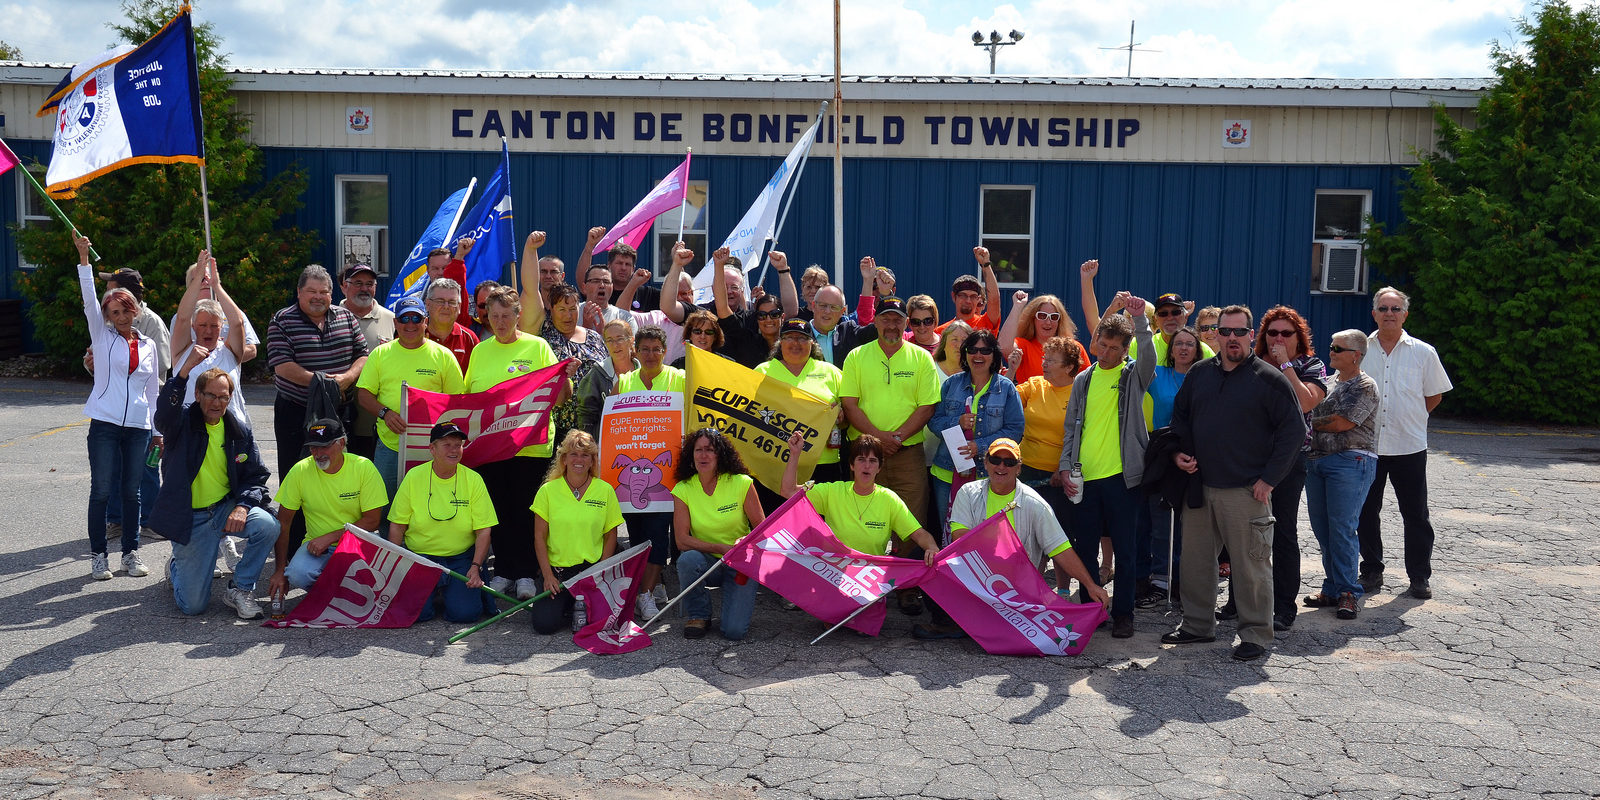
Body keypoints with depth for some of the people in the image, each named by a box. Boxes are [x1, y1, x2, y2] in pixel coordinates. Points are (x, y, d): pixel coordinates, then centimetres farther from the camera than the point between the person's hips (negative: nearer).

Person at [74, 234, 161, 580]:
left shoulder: (148, 345, 10)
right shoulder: (102, 336, 5)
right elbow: (89, 298, -8)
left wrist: (158, 430, 12)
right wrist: (84, 258, -18)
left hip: (138, 426, 2)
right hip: (105, 424, -2)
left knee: (132, 491, 7)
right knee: (101, 490, -1)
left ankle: (131, 553, 17)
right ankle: (98, 555, 9)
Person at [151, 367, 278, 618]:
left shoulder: (240, 431, 2)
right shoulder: (183, 421, -9)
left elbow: (256, 476, 5)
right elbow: (164, 415, -35)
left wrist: (243, 505, -16)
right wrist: (183, 373, -50)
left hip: (226, 508, 3)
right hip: (189, 518, -3)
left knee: (268, 526, -30)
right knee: (193, 605, -4)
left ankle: (240, 589, -6)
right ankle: (176, 568, 35)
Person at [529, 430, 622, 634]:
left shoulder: (605, 490, 1)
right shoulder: (548, 490, 0)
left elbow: (610, 535, 5)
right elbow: (539, 536, 0)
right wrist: (547, 575, -8)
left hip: (591, 567, 0)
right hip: (556, 568, 0)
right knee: (544, 624, -17)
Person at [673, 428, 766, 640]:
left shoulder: (741, 483, -9)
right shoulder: (682, 490, -6)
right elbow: (682, 541, -12)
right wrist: (722, 548, -23)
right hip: (706, 562, 2)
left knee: (734, 631, -20)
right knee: (687, 559, -34)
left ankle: (743, 600, 17)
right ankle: (698, 615, -7)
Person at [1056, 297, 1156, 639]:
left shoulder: (1134, 375, 2)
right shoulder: (1084, 380, 12)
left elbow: (1149, 357, -22)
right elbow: (1071, 428, 13)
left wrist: (1140, 319, -33)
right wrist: (1065, 467, 3)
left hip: (1121, 476, -3)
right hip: (1084, 478, 4)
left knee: (1125, 550, 2)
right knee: (1085, 548, 9)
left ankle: (1123, 613, 13)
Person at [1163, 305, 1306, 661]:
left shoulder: (1269, 379, -5)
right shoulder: (1199, 373, 10)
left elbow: (1294, 429, -6)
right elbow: (1180, 416, 22)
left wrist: (1269, 478, -10)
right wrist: (1179, 452, 5)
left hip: (1246, 491, -5)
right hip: (1199, 485, 5)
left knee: (1251, 565, 0)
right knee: (1194, 560, 12)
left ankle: (1256, 635, 12)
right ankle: (1197, 624, 26)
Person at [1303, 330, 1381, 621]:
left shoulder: (1365, 386, -5)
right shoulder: (1329, 381, 18)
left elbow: (1340, 423, -14)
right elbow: (1309, 409, 21)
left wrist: (1311, 424, -1)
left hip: (1349, 462, -7)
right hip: (1316, 460, 7)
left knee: (1341, 529, -9)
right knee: (1322, 528, 7)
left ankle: (1348, 592, -1)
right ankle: (1333, 588, 15)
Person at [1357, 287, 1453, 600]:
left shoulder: (1423, 352, 0)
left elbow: (1434, 395, 10)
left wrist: (1409, 419, 6)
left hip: (1410, 447, -1)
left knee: (1415, 515, 5)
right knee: (1366, 512, 8)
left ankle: (1420, 577, 16)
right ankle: (1371, 572, 21)